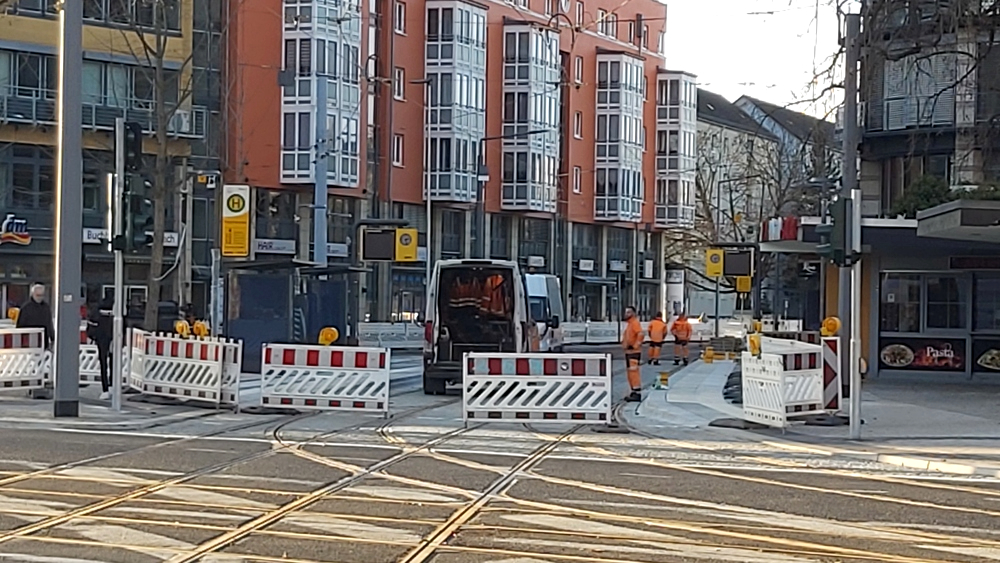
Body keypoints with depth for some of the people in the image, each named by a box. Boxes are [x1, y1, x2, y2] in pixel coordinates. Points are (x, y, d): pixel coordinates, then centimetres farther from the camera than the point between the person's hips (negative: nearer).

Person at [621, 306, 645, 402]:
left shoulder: (635, 323, -13)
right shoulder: (628, 324, 17)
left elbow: (641, 335, -27)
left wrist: (635, 345, -23)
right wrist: (623, 343, 17)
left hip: (634, 352, -10)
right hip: (628, 351, 10)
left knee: (634, 372, -12)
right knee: (630, 372, 13)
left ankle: (637, 394, -13)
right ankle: (634, 392, 19)